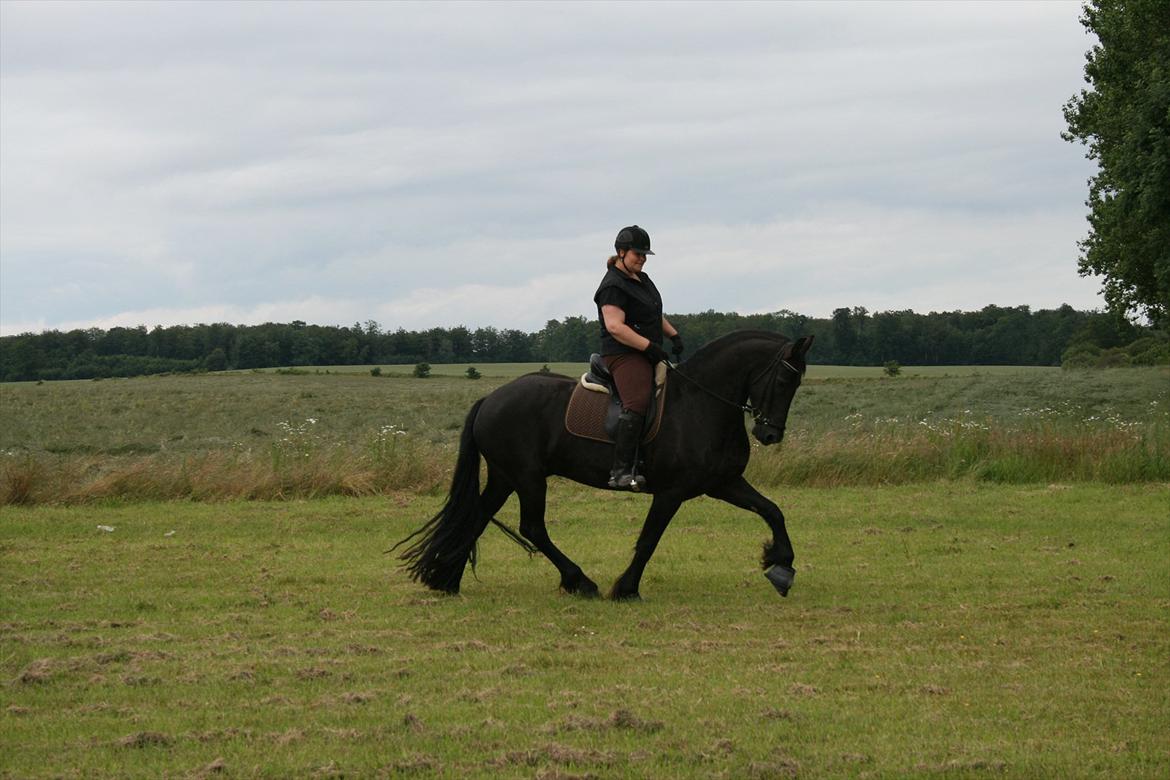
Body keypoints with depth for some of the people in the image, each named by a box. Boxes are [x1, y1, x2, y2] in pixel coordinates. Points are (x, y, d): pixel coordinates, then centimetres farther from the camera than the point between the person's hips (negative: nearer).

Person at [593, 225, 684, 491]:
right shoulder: (613, 286, -12)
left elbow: (655, 315, 32)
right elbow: (615, 326, -22)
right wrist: (649, 346, -24)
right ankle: (621, 471, -37)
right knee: (638, 403, -28)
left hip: (648, 356, 11)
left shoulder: (642, 279, 20)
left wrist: (673, 334, 16)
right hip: (624, 355, -11)